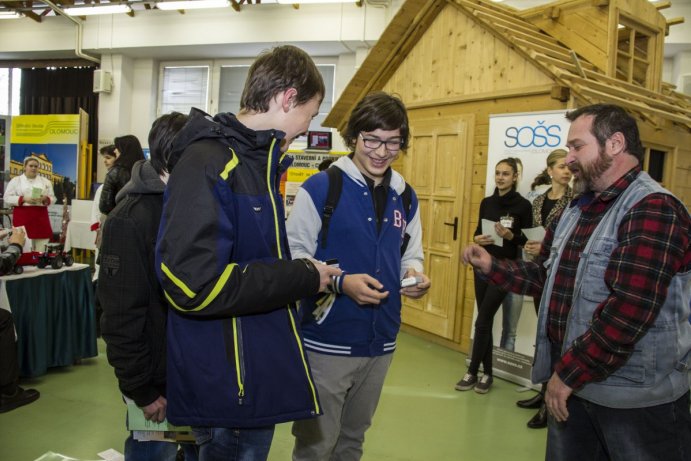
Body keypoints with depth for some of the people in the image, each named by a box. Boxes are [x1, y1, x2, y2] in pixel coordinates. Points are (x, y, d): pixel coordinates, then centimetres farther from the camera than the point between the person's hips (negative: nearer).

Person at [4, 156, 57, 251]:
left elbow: (52, 198, 11)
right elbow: (7, 198, 0)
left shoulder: (46, 181, 13)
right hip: (22, 216, -3)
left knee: (42, 247, 1)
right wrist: (23, 199, -14)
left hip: (41, 216, 3)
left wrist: (45, 199, -11)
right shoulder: (15, 180, 5)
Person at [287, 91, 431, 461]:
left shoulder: (405, 198, 8)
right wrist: (340, 282, -27)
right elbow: (294, 255, -13)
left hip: (381, 343, 6)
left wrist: (414, 275, -6)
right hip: (327, 341, -5)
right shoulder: (320, 188, -12)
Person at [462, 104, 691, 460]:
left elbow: (629, 308, -27)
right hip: (573, 383, 8)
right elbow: (545, 275, 18)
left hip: (636, 398, -8)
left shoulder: (653, 209, -19)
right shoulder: (575, 210, 11)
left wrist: (569, 373, -22)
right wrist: (491, 267, 3)